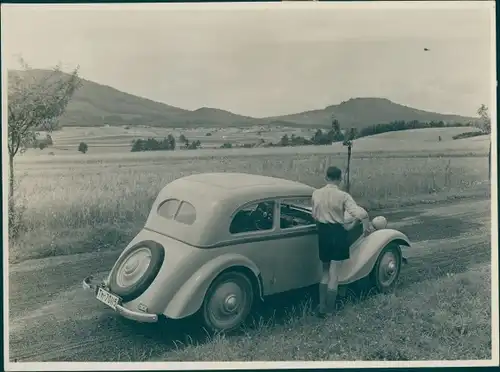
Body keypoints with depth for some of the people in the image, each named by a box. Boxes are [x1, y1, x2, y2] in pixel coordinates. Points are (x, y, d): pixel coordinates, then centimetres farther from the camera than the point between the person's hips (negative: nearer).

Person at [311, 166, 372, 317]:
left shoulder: (316, 194, -1)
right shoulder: (343, 196, -13)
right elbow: (361, 213, -23)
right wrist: (367, 226, -5)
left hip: (323, 232, 4)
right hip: (337, 233, -4)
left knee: (325, 272, 19)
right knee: (334, 274, 4)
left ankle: (322, 307, 18)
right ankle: (329, 310, 10)